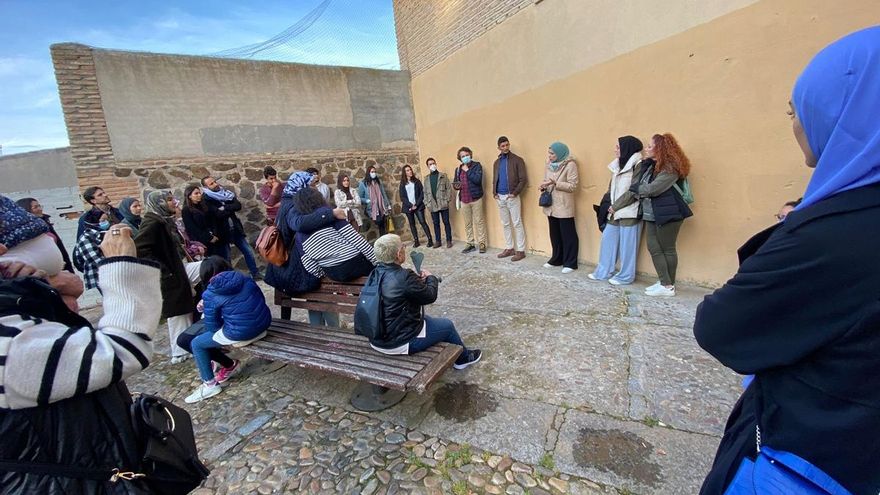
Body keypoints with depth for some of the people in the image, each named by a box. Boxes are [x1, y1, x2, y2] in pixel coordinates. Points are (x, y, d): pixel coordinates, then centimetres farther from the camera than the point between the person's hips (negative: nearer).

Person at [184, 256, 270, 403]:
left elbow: (212, 327, 0)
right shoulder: (245, 278, 6)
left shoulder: (210, 294, -6)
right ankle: (230, 365, 36)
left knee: (196, 344, 17)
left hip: (241, 334, -6)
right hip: (263, 324, 6)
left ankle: (210, 385, 25)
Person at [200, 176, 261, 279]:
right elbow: (219, 214, -22)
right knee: (226, 258, 7)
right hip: (222, 232, -5)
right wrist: (231, 209, -9)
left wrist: (225, 208, -16)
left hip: (235, 229, 5)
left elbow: (238, 205, -5)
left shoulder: (225, 192, 7)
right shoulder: (206, 199, -10)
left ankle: (255, 273, 21)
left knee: (248, 252, 9)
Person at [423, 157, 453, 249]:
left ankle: (449, 240, 10)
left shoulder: (443, 176, 3)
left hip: (443, 204, -3)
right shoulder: (427, 178, 11)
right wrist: (426, 203, 4)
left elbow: (449, 188, 0)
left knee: (446, 222, 2)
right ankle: (437, 241, 17)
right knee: (436, 223, 8)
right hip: (432, 205, 3)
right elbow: (425, 192, 13)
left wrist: (447, 200, -8)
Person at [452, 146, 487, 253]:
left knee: (479, 221, 0)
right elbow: (454, 183, 17)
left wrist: (467, 170, -11)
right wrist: (456, 186, -5)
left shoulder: (477, 165, -1)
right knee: (467, 223, 8)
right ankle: (470, 244, 17)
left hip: (476, 198, -4)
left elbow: (477, 179, -17)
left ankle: (482, 243, 8)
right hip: (464, 200, 4)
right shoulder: (458, 169, 13)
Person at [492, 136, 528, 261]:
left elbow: (523, 179, -8)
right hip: (500, 198, 6)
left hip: (512, 197, -6)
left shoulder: (517, 160, -4)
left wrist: (515, 193, -16)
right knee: (505, 224, 12)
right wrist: (494, 193, 3)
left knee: (517, 224, -3)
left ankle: (520, 251, 3)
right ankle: (509, 248, 22)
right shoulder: (496, 162, 13)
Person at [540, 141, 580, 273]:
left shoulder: (570, 165, -11)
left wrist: (555, 183, -24)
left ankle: (570, 263, 11)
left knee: (567, 235, 1)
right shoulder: (549, 165, 10)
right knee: (554, 234, 15)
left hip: (564, 207, -7)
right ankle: (556, 259, 29)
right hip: (551, 206, 7)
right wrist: (544, 186, -4)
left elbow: (573, 186, -15)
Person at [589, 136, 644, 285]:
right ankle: (604, 271, 22)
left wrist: (616, 206, -11)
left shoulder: (638, 165, -10)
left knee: (627, 245, 1)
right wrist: (610, 206, 4)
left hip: (629, 212, -8)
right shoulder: (619, 164, 14)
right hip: (615, 211, 8)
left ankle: (625, 276, 13)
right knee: (607, 240, 11)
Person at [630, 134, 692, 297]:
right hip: (652, 214, 8)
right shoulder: (653, 166, 13)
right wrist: (640, 192, -10)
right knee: (653, 248, 7)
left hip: (667, 214, -8)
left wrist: (635, 187, -6)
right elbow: (643, 187, 10)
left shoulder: (670, 167, -14)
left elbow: (652, 189, -20)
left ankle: (669, 286, 10)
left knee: (668, 249, 1)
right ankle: (663, 282, 16)